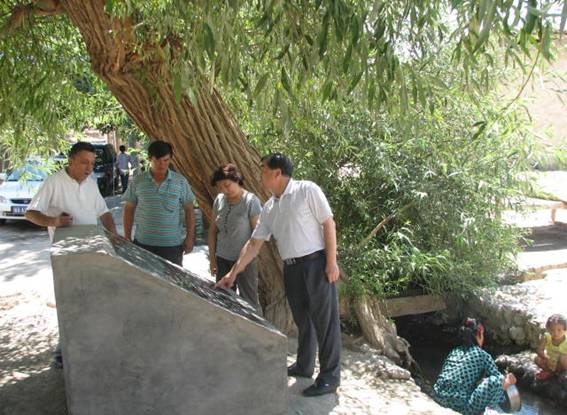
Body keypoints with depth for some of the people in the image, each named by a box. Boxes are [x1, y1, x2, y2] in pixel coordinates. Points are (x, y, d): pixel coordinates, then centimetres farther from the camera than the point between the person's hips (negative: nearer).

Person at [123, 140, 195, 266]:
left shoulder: (180, 182, -2)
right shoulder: (138, 181, -1)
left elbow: (189, 210, 3)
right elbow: (129, 210, 6)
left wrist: (189, 238, 0)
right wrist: (127, 238, 4)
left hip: (172, 244, -1)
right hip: (143, 243, 1)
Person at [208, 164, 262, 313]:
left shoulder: (251, 201, -12)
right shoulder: (219, 200, 4)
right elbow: (213, 230, 12)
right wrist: (212, 257, 11)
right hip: (222, 259, 5)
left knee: (249, 301, 0)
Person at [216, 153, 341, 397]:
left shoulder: (307, 190, -7)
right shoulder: (269, 208, 12)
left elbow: (328, 223, -10)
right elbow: (254, 243, 15)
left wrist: (331, 262, -15)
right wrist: (233, 273, 13)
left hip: (316, 262, -7)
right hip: (291, 268, 7)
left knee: (324, 319, -1)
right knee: (302, 319, 17)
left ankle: (330, 377, 7)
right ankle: (304, 366, 32)